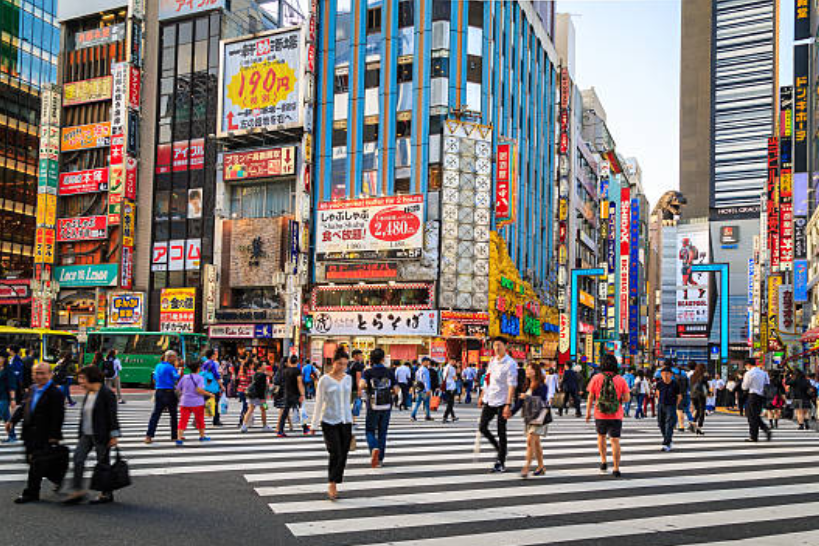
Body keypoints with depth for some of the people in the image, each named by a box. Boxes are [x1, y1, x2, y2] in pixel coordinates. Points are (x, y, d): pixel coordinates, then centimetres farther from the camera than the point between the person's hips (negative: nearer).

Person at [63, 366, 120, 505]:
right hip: (86, 435, 8)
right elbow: (84, 414, 19)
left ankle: (107, 494, 13)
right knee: (78, 457, -1)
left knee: (103, 462, 1)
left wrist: (114, 435, -16)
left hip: (101, 436, -8)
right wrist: (81, 433, 20)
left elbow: (112, 416, -14)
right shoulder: (88, 393, 12)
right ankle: (78, 491, 6)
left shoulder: (107, 394, -13)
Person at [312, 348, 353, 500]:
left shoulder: (348, 378, 8)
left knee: (343, 455, 3)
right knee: (335, 454, -11)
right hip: (329, 421, -5)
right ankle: (331, 485, 2)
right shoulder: (325, 380, -5)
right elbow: (319, 403, -4)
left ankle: (334, 485, 15)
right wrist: (314, 424, -7)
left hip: (345, 421, 5)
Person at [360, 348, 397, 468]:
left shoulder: (368, 372, -6)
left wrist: (361, 391, -3)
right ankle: (380, 459, 15)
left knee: (370, 430, 11)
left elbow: (361, 385, -23)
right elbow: (396, 389, -1)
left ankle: (374, 448, -17)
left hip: (373, 406, -2)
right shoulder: (389, 372, 0)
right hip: (386, 406, 2)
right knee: (382, 432, 13)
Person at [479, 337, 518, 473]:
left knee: (501, 433, 0)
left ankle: (501, 463, 10)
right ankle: (499, 448, 29)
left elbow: (512, 385, -16)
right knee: (482, 427, 6)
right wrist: (482, 396, 18)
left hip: (502, 402, -7)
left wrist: (508, 405, -22)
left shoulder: (510, 364, -12)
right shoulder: (492, 361, 9)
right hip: (489, 400, 7)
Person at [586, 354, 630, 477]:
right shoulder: (621, 380, -5)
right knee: (615, 441, 2)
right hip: (616, 416, -1)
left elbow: (590, 397, -4)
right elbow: (627, 398, -4)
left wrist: (588, 413, 5)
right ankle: (616, 469, -2)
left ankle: (603, 463, 22)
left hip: (600, 415, 1)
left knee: (601, 436, 23)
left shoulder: (596, 378, -6)